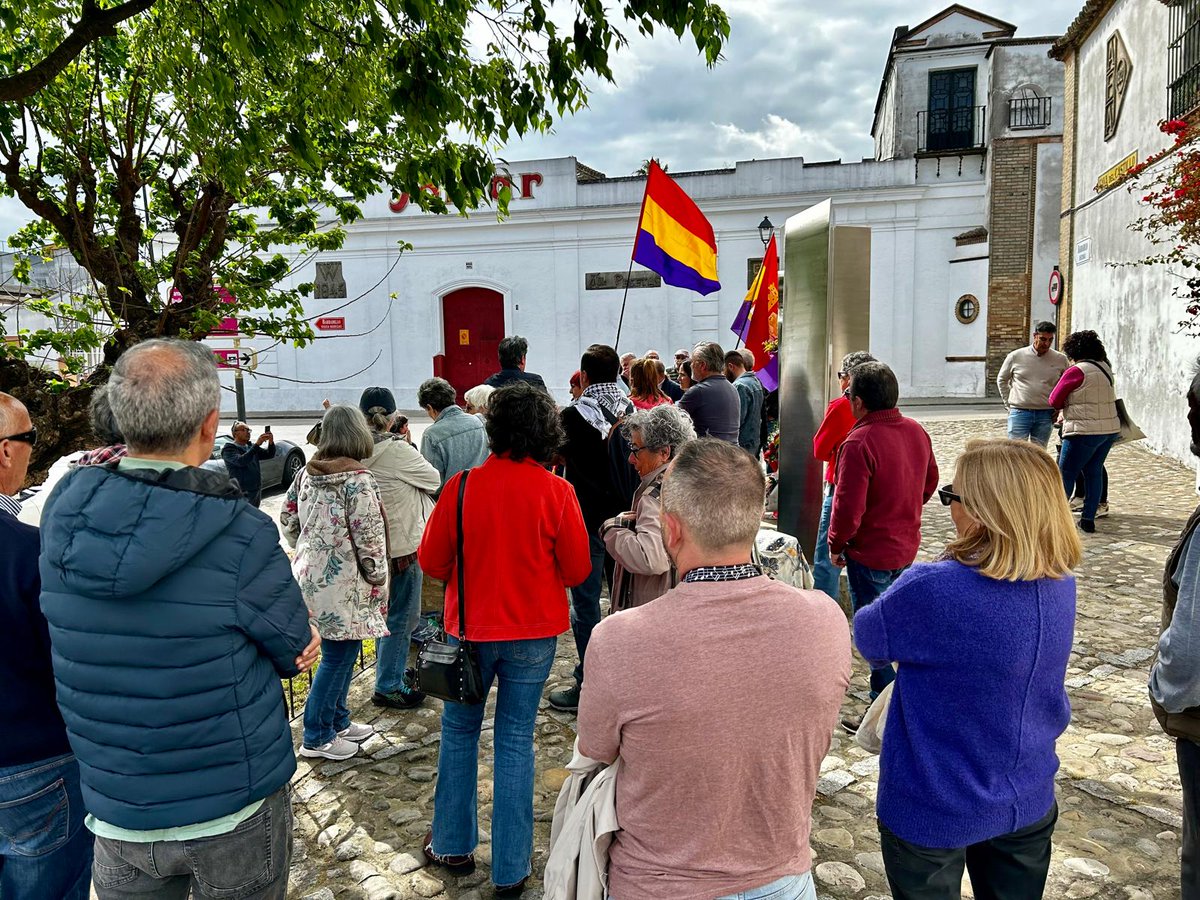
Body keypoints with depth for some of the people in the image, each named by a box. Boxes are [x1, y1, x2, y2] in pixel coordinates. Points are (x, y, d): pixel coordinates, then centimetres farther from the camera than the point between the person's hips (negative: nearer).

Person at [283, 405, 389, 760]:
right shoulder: (358, 479, -18)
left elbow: (288, 520, 13)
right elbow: (368, 537, -17)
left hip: (310, 574, 8)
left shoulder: (307, 472, 5)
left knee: (342, 651, 19)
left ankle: (338, 721, 32)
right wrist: (378, 579, -6)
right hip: (341, 581, -8)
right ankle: (317, 738, 16)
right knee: (339, 654, 4)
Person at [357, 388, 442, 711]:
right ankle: (388, 686, 11)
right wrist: (412, 451, 7)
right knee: (401, 616, 4)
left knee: (386, 611, 22)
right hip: (402, 543, -8)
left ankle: (391, 669, 37)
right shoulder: (397, 451, -22)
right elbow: (433, 479, -8)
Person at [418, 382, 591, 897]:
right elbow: (578, 570, -6)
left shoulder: (463, 487, -13)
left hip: (471, 627, 0)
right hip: (534, 631, 0)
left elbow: (431, 561, -4)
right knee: (516, 741, 11)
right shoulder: (556, 492, -14)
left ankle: (453, 845, 34)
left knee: (459, 732, 20)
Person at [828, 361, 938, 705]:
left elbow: (849, 506, -24)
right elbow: (930, 482, 14)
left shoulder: (859, 443, -25)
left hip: (870, 553, -8)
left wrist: (836, 545, -8)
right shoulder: (917, 432, 0)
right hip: (907, 547, 8)